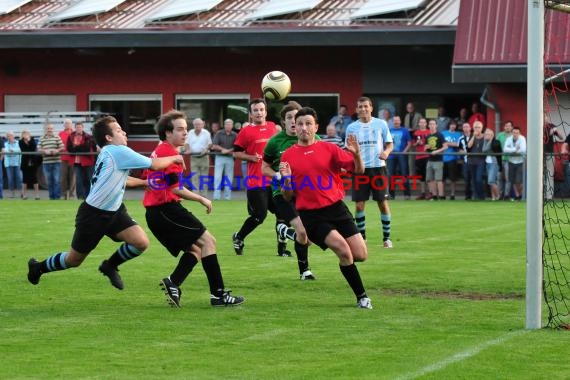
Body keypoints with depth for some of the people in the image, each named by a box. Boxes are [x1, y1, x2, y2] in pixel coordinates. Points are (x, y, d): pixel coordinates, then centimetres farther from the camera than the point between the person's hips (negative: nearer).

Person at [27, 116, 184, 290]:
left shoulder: (109, 153, 9)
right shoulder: (118, 151, -20)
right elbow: (155, 164, -18)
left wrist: (145, 182, 30)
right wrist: (174, 158, -2)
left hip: (113, 211, 9)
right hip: (93, 214, -9)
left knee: (141, 242, -12)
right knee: (74, 260, 6)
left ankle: (110, 266, 14)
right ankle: (37, 268, 33)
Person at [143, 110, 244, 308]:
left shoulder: (159, 151, 20)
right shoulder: (169, 152, -12)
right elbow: (176, 188, -17)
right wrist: (201, 199, -8)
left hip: (154, 213, 10)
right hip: (167, 208, -10)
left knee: (195, 249, 13)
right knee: (207, 240, -7)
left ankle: (172, 283, -6)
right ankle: (218, 294, -12)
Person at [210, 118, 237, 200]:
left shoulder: (235, 135, 4)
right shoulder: (219, 134, 2)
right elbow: (214, 146, -3)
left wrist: (228, 151, -13)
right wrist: (223, 149, -13)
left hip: (229, 158, 1)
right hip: (219, 157, -1)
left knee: (229, 178, 3)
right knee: (217, 177, -8)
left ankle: (227, 196, 8)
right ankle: (216, 196, -10)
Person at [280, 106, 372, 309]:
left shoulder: (329, 148, 4)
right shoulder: (288, 156, 2)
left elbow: (358, 170, 2)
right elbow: (287, 196, 4)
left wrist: (356, 154, -18)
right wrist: (286, 179, -16)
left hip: (336, 208, 2)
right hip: (310, 215, -2)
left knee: (361, 255, -5)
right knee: (343, 249, -22)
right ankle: (361, 296, -9)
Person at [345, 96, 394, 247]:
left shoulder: (381, 124, 2)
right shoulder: (352, 127, 6)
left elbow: (390, 144, 7)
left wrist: (386, 152, -15)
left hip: (378, 167, -1)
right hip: (360, 168, 1)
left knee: (383, 203, -1)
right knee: (359, 204, -1)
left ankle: (386, 237, 10)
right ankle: (361, 236, 12)